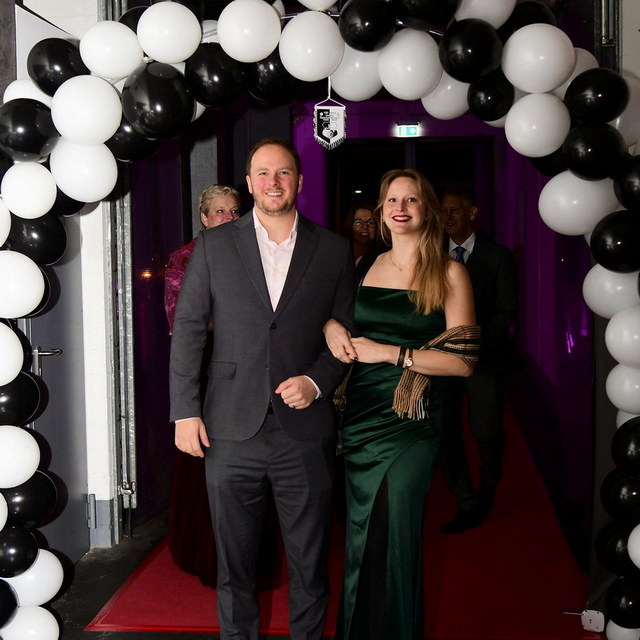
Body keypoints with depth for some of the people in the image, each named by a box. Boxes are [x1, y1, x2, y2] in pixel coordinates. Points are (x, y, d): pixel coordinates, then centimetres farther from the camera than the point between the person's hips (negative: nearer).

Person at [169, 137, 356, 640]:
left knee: (310, 559, 11)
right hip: (231, 430, 0)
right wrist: (185, 411, -2)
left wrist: (318, 381, -7)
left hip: (305, 431, 0)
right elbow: (187, 330, 3)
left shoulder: (334, 250, 6)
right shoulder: (213, 245, 4)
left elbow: (347, 331, 9)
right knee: (234, 558, 13)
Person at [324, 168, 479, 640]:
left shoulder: (449, 273, -4)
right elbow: (330, 312, 24)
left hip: (411, 423, -4)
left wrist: (390, 353, -15)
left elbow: (463, 361, -11)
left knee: (395, 542, 3)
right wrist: (331, 327, 0)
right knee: (359, 538, 13)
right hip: (360, 416, 4)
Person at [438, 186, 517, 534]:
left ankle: (486, 491, 30)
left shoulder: (497, 255, 2)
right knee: (444, 433, -2)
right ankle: (468, 506, 12)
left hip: (483, 360, -2)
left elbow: (506, 312, -2)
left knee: (488, 434, 0)